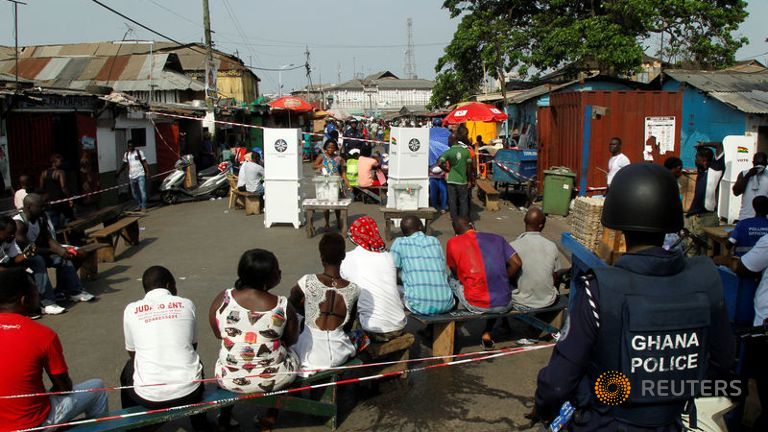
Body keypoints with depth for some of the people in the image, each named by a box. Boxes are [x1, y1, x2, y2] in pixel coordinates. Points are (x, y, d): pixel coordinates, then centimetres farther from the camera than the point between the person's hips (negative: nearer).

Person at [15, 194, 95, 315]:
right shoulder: (19, 223, -25)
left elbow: (49, 239, 1)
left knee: (63, 257, -8)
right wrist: (55, 251, -31)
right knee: (38, 261, -37)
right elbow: (28, 248, -29)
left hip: (38, 251, 8)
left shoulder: (40, 218, 0)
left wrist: (62, 250, -19)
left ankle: (76, 292, -2)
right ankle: (48, 303, -41)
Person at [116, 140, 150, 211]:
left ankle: (144, 206, -8)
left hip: (140, 175, -5)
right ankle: (140, 206, 22)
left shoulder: (139, 152, -1)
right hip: (132, 176, 5)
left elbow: (144, 163, -2)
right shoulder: (126, 154, 11)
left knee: (142, 191, -11)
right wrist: (118, 172, 12)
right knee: (134, 192, 9)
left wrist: (147, 172, -11)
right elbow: (124, 165, 19)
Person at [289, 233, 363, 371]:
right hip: (339, 356, 2)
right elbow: (348, 326, 6)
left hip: (310, 355, -2)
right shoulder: (353, 290, -9)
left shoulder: (308, 282, -15)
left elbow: (292, 303, 7)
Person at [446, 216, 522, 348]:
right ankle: (487, 333, 33)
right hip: (504, 304, 2)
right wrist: (502, 281, 14)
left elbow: (456, 274, 10)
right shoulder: (497, 238, 7)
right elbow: (517, 264, 0)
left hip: (476, 305, -2)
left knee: (451, 280, 26)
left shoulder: (453, 243, 0)